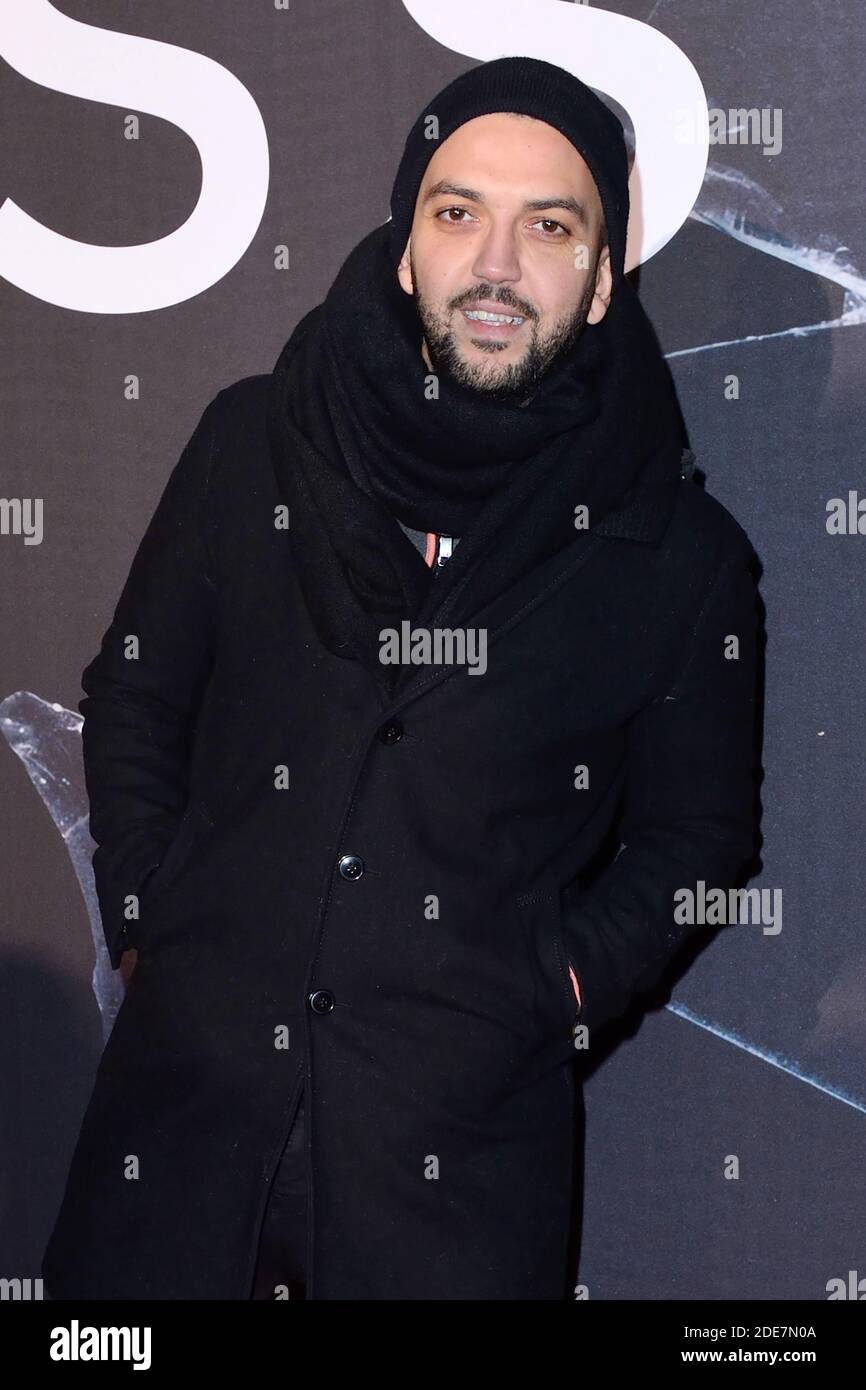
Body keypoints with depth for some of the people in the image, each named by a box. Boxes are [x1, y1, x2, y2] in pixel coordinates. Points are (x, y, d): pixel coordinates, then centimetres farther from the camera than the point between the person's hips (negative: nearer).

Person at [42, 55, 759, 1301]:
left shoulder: (678, 555, -3)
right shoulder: (255, 444, 1)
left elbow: (695, 836, 7)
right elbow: (134, 700, 11)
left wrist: (548, 988, -3)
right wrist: (150, 910, 3)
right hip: (189, 1081, 2)